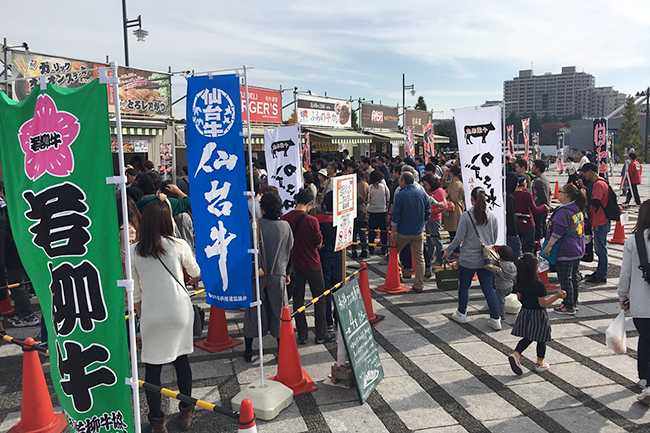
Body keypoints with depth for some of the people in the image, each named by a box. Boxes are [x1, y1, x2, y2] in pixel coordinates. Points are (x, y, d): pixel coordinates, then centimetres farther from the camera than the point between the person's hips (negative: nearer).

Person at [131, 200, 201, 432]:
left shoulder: (133, 251, -4)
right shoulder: (179, 245, -8)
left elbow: (134, 292, 2)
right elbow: (196, 275, 8)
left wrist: (140, 315, 15)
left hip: (151, 316, 0)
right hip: (180, 314, 0)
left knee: (152, 367, 11)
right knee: (181, 361, 15)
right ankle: (185, 413, 28)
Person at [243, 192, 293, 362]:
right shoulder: (285, 226, 0)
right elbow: (290, 251, 8)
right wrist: (287, 273, 19)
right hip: (278, 274, 2)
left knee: (252, 310, 10)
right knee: (278, 311, 9)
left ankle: (248, 351, 18)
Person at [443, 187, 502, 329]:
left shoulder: (466, 216, -12)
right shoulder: (492, 216, 0)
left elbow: (459, 238, -9)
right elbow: (494, 239, 10)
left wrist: (448, 250, 5)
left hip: (469, 259, -3)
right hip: (486, 259, 4)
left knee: (464, 286, 13)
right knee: (489, 288, 8)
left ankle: (461, 314, 26)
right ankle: (495, 319, 8)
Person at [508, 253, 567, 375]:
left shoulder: (519, 283, -5)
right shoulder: (539, 285, -23)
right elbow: (543, 303, -20)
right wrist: (557, 296, -14)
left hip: (525, 312, 6)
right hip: (538, 315, -5)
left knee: (527, 338, 18)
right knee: (541, 340, 13)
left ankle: (515, 354, -2)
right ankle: (540, 364, 24)